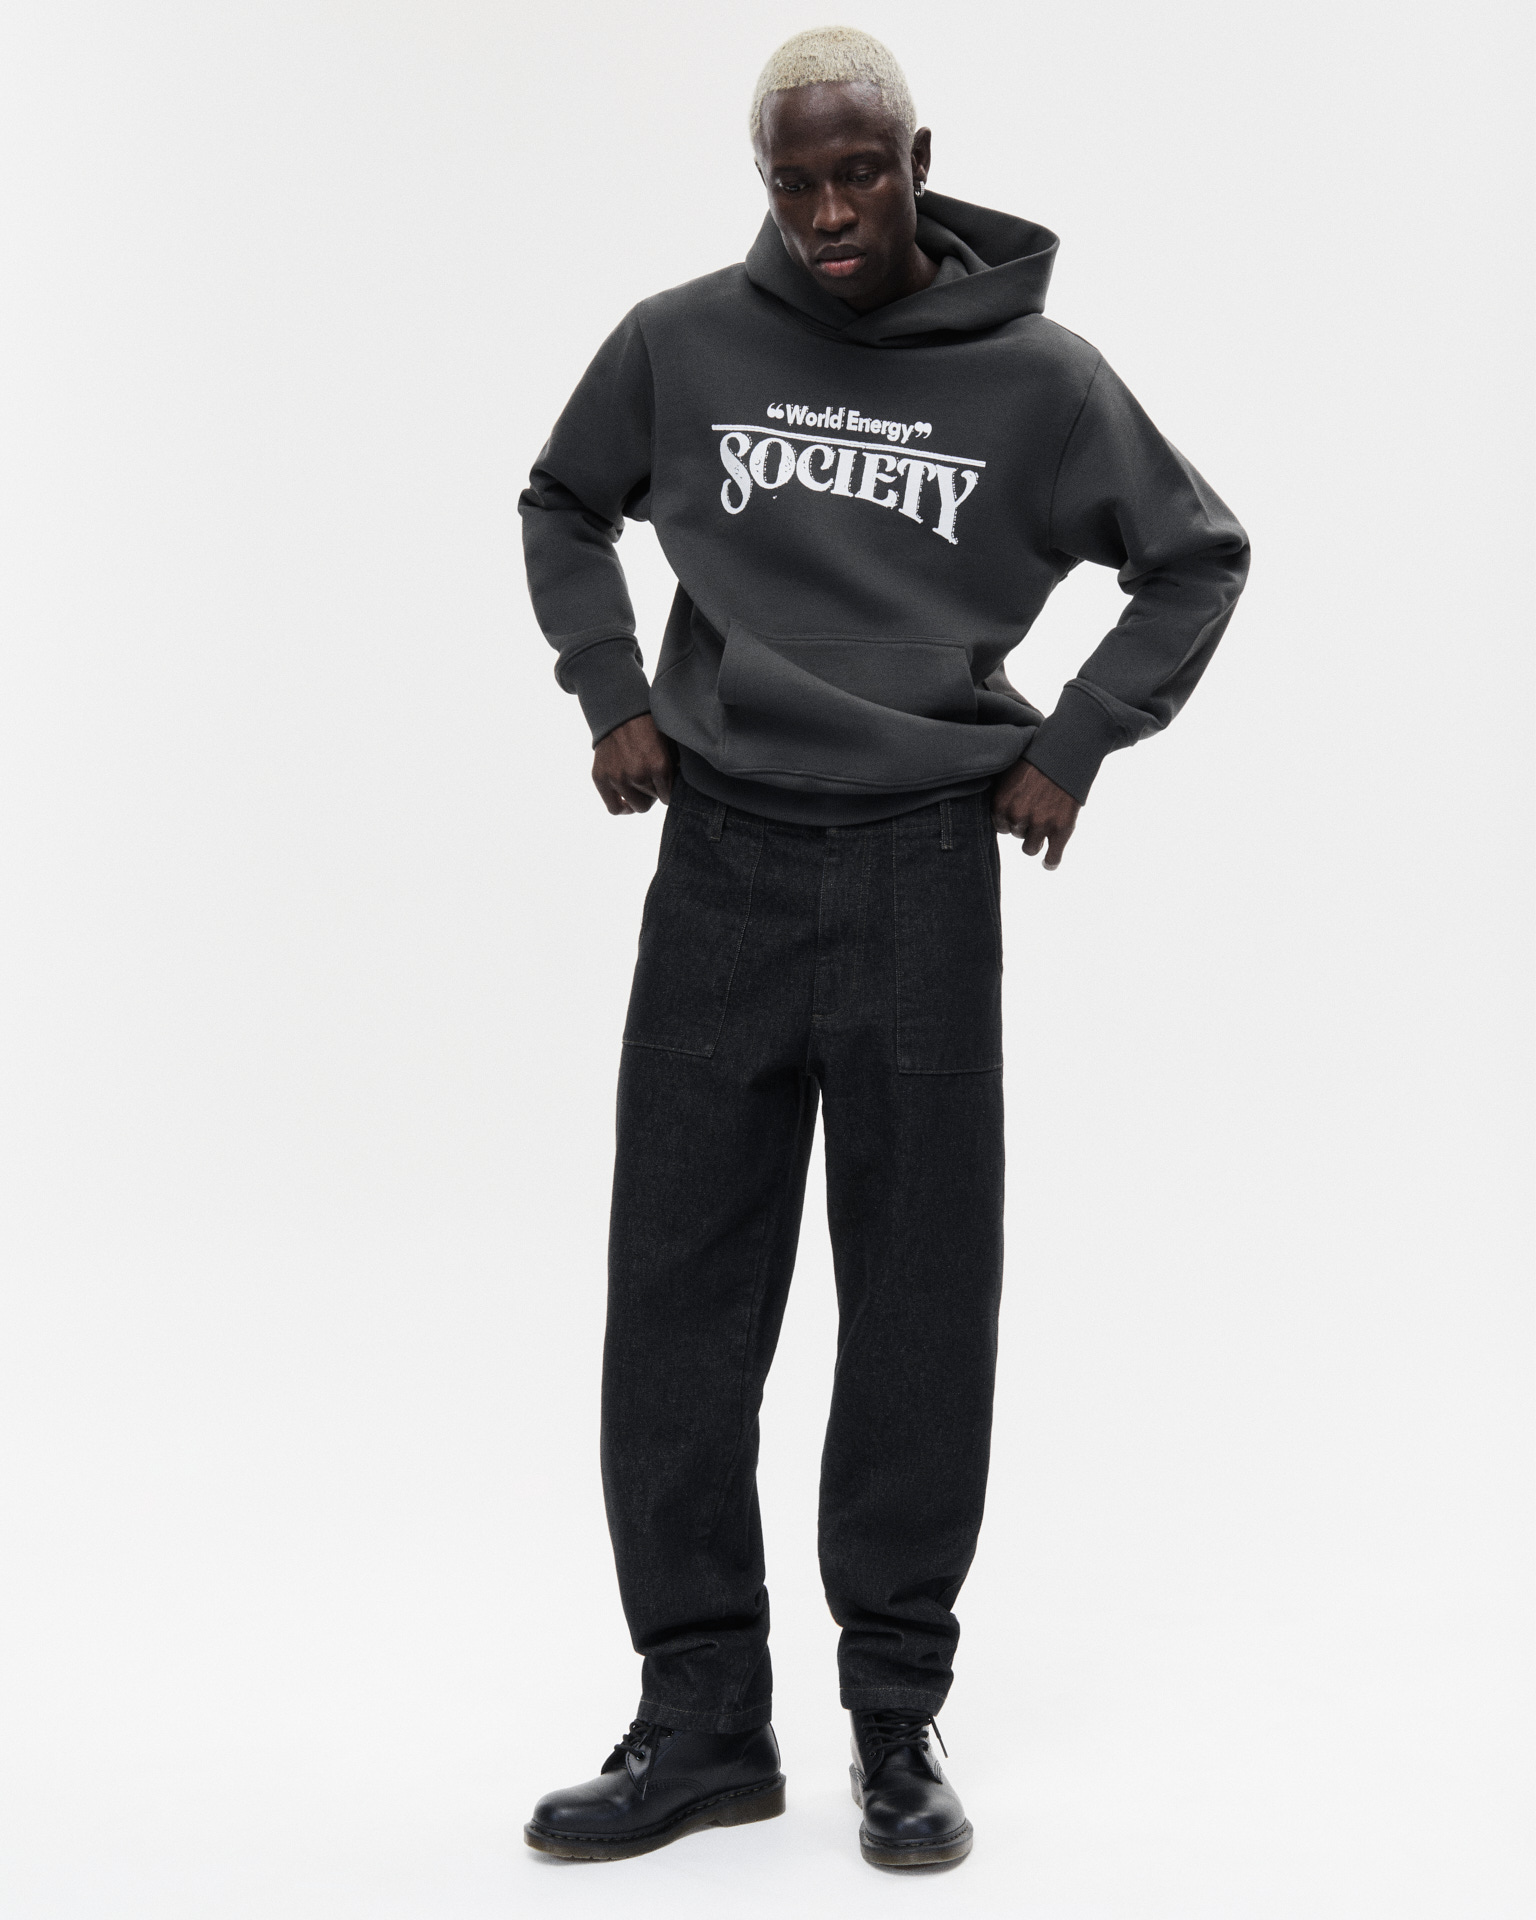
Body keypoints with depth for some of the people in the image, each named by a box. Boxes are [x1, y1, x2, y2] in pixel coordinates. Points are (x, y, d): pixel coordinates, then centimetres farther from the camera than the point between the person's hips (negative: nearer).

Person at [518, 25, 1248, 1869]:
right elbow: (563, 508, 19)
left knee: (919, 1314, 3)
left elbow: (1196, 557, 10)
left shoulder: (1036, 376, -2)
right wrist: (612, 692, 6)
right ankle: (702, 1713, 13)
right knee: (678, 1302, 2)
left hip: (923, 878, -1)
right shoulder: (678, 344, 2)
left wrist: (1073, 747, 2)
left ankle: (897, 1717, 14)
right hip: (719, 863, 2)